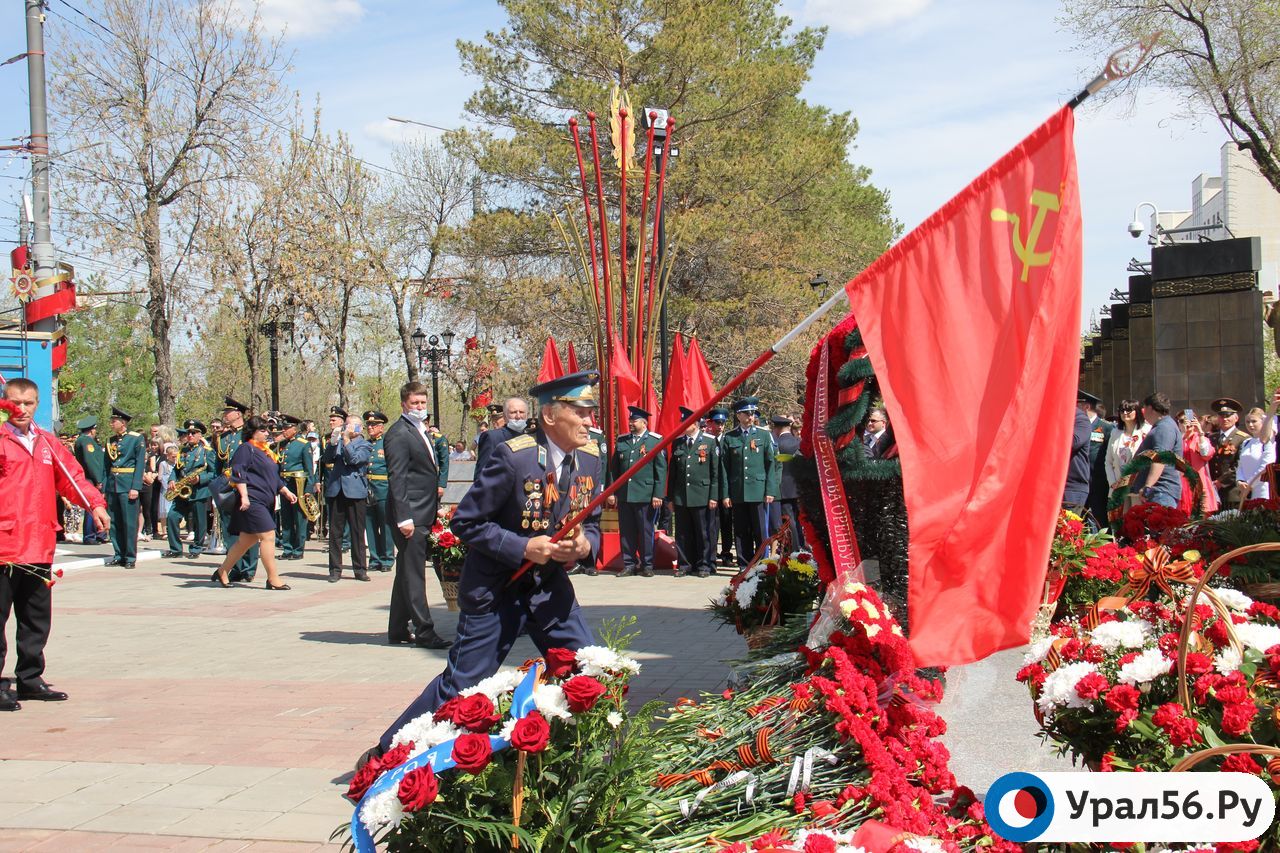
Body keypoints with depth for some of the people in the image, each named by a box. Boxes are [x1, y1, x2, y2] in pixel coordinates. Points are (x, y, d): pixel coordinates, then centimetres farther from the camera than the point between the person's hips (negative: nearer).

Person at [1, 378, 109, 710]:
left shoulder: (47, 443, 15)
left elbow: (71, 476, 17)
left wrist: (94, 503, 5)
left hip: (40, 547, 6)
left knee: (37, 618, 14)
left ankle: (30, 679, 25)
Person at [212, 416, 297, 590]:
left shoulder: (266, 451, 20)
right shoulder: (246, 449, -6)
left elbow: (275, 477, 25)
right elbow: (238, 473, -15)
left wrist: (286, 491, 13)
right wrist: (244, 496, -23)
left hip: (265, 502, 9)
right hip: (252, 501, -9)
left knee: (246, 540, 12)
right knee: (268, 535, -12)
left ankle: (223, 572, 23)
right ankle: (272, 579, -9)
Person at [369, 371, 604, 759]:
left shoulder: (590, 458, 0)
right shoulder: (513, 457, -19)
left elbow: (591, 524, 11)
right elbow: (466, 522, -15)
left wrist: (585, 543, -12)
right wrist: (524, 548, -24)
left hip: (549, 588, 6)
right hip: (495, 592, -6)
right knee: (461, 686, 0)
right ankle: (386, 754, 16)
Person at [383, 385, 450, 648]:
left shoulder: (421, 431, 18)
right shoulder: (399, 433, -11)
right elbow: (397, 478, -17)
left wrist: (435, 509, 20)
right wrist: (404, 517, -22)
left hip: (422, 515, 10)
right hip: (409, 515, -10)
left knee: (407, 573, 14)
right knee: (413, 574, -6)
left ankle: (398, 630, 20)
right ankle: (424, 631, -4)